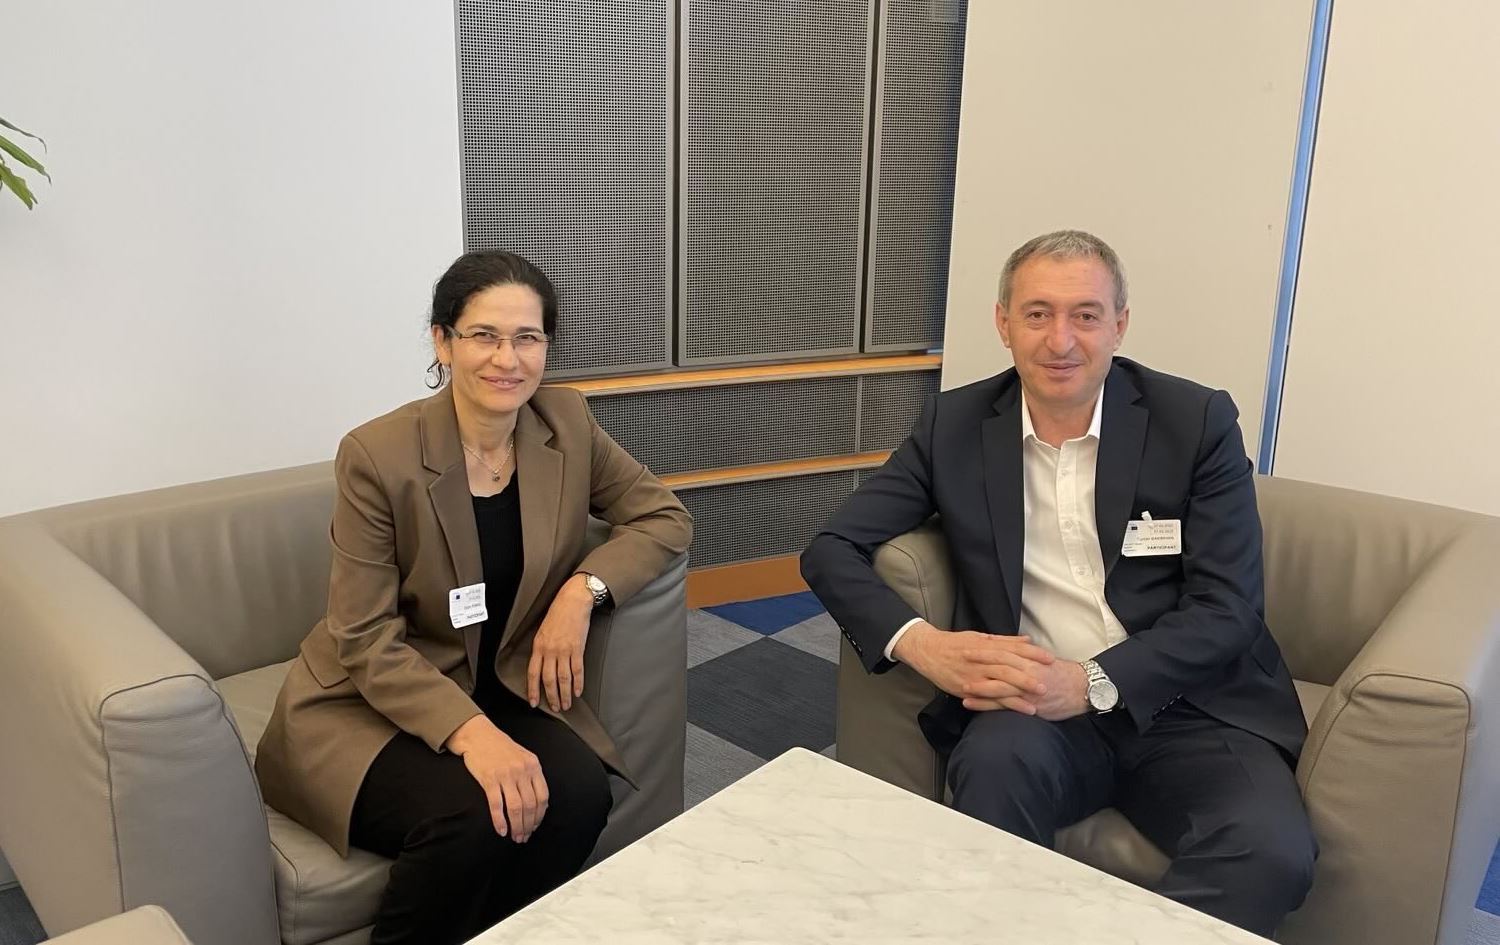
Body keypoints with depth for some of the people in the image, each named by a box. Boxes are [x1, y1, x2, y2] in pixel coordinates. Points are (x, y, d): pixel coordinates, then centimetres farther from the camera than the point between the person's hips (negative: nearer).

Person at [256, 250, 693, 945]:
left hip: (503, 687, 4)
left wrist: (583, 588, -16)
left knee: (577, 794, -24)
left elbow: (665, 516, 2)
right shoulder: (377, 455, -19)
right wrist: (471, 733, -31)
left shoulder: (567, 422, -6)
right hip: (368, 702, -3)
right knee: (468, 815, -30)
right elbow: (367, 642, -17)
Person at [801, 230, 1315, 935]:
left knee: (1272, 854, -28)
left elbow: (1226, 609, -6)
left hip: (1184, 702, 0)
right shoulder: (954, 425, 3)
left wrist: (1090, 683, -22)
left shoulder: (1198, 422, -2)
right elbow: (831, 550, 0)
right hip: (1029, 703, 1)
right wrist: (921, 644, -19)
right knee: (999, 760, -33)